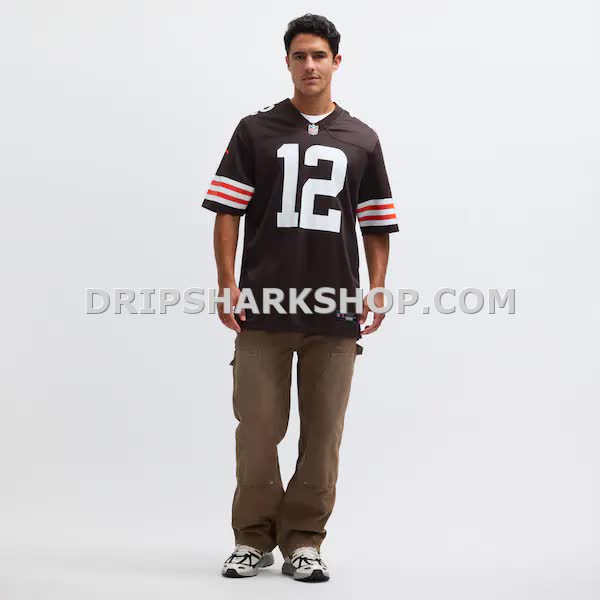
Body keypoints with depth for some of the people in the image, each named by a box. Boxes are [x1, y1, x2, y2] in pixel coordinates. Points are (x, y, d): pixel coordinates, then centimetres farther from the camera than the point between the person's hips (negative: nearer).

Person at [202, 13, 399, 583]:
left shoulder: (361, 140, 11)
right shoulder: (255, 131, 6)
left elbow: (377, 226, 12)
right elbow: (227, 213, 3)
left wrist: (375, 294, 2)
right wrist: (227, 287, -6)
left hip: (335, 314, 1)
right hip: (263, 310, -1)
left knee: (322, 431, 4)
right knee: (257, 428, 1)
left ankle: (304, 541, 15)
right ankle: (253, 538, 16)